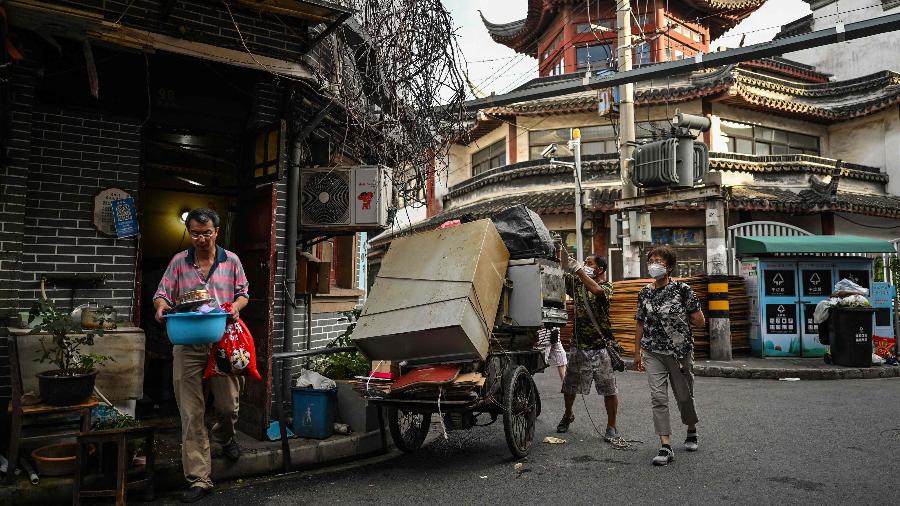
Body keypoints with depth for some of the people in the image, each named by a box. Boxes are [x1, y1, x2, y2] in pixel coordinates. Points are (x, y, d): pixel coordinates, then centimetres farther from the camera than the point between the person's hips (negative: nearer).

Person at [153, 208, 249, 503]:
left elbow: (243, 293, 11)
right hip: (188, 346, 0)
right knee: (191, 413, 0)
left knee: (228, 405, 9)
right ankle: (199, 479, 8)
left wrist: (236, 306, -11)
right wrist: (161, 306, -17)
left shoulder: (231, 261, 6)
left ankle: (225, 437, 46)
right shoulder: (178, 262, 5)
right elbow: (162, 293, 6)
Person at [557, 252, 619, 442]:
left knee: (609, 389, 2)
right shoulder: (578, 283, 7)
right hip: (579, 345, 4)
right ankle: (568, 415, 39)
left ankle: (611, 427, 16)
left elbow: (596, 290, -29)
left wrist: (577, 269, -31)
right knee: (569, 385, 15)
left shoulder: (606, 286, -7)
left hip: (601, 346, -4)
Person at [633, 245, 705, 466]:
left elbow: (700, 321, -4)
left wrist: (679, 318, -2)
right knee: (658, 397, -7)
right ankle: (665, 447, -4)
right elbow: (641, 325, 11)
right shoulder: (645, 293, 4)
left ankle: (691, 431, 40)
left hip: (680, 351, -2)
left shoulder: (682, 289, -7)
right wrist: (637, 353, 11)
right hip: (653, 352, 2)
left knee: (684, 396, 12)